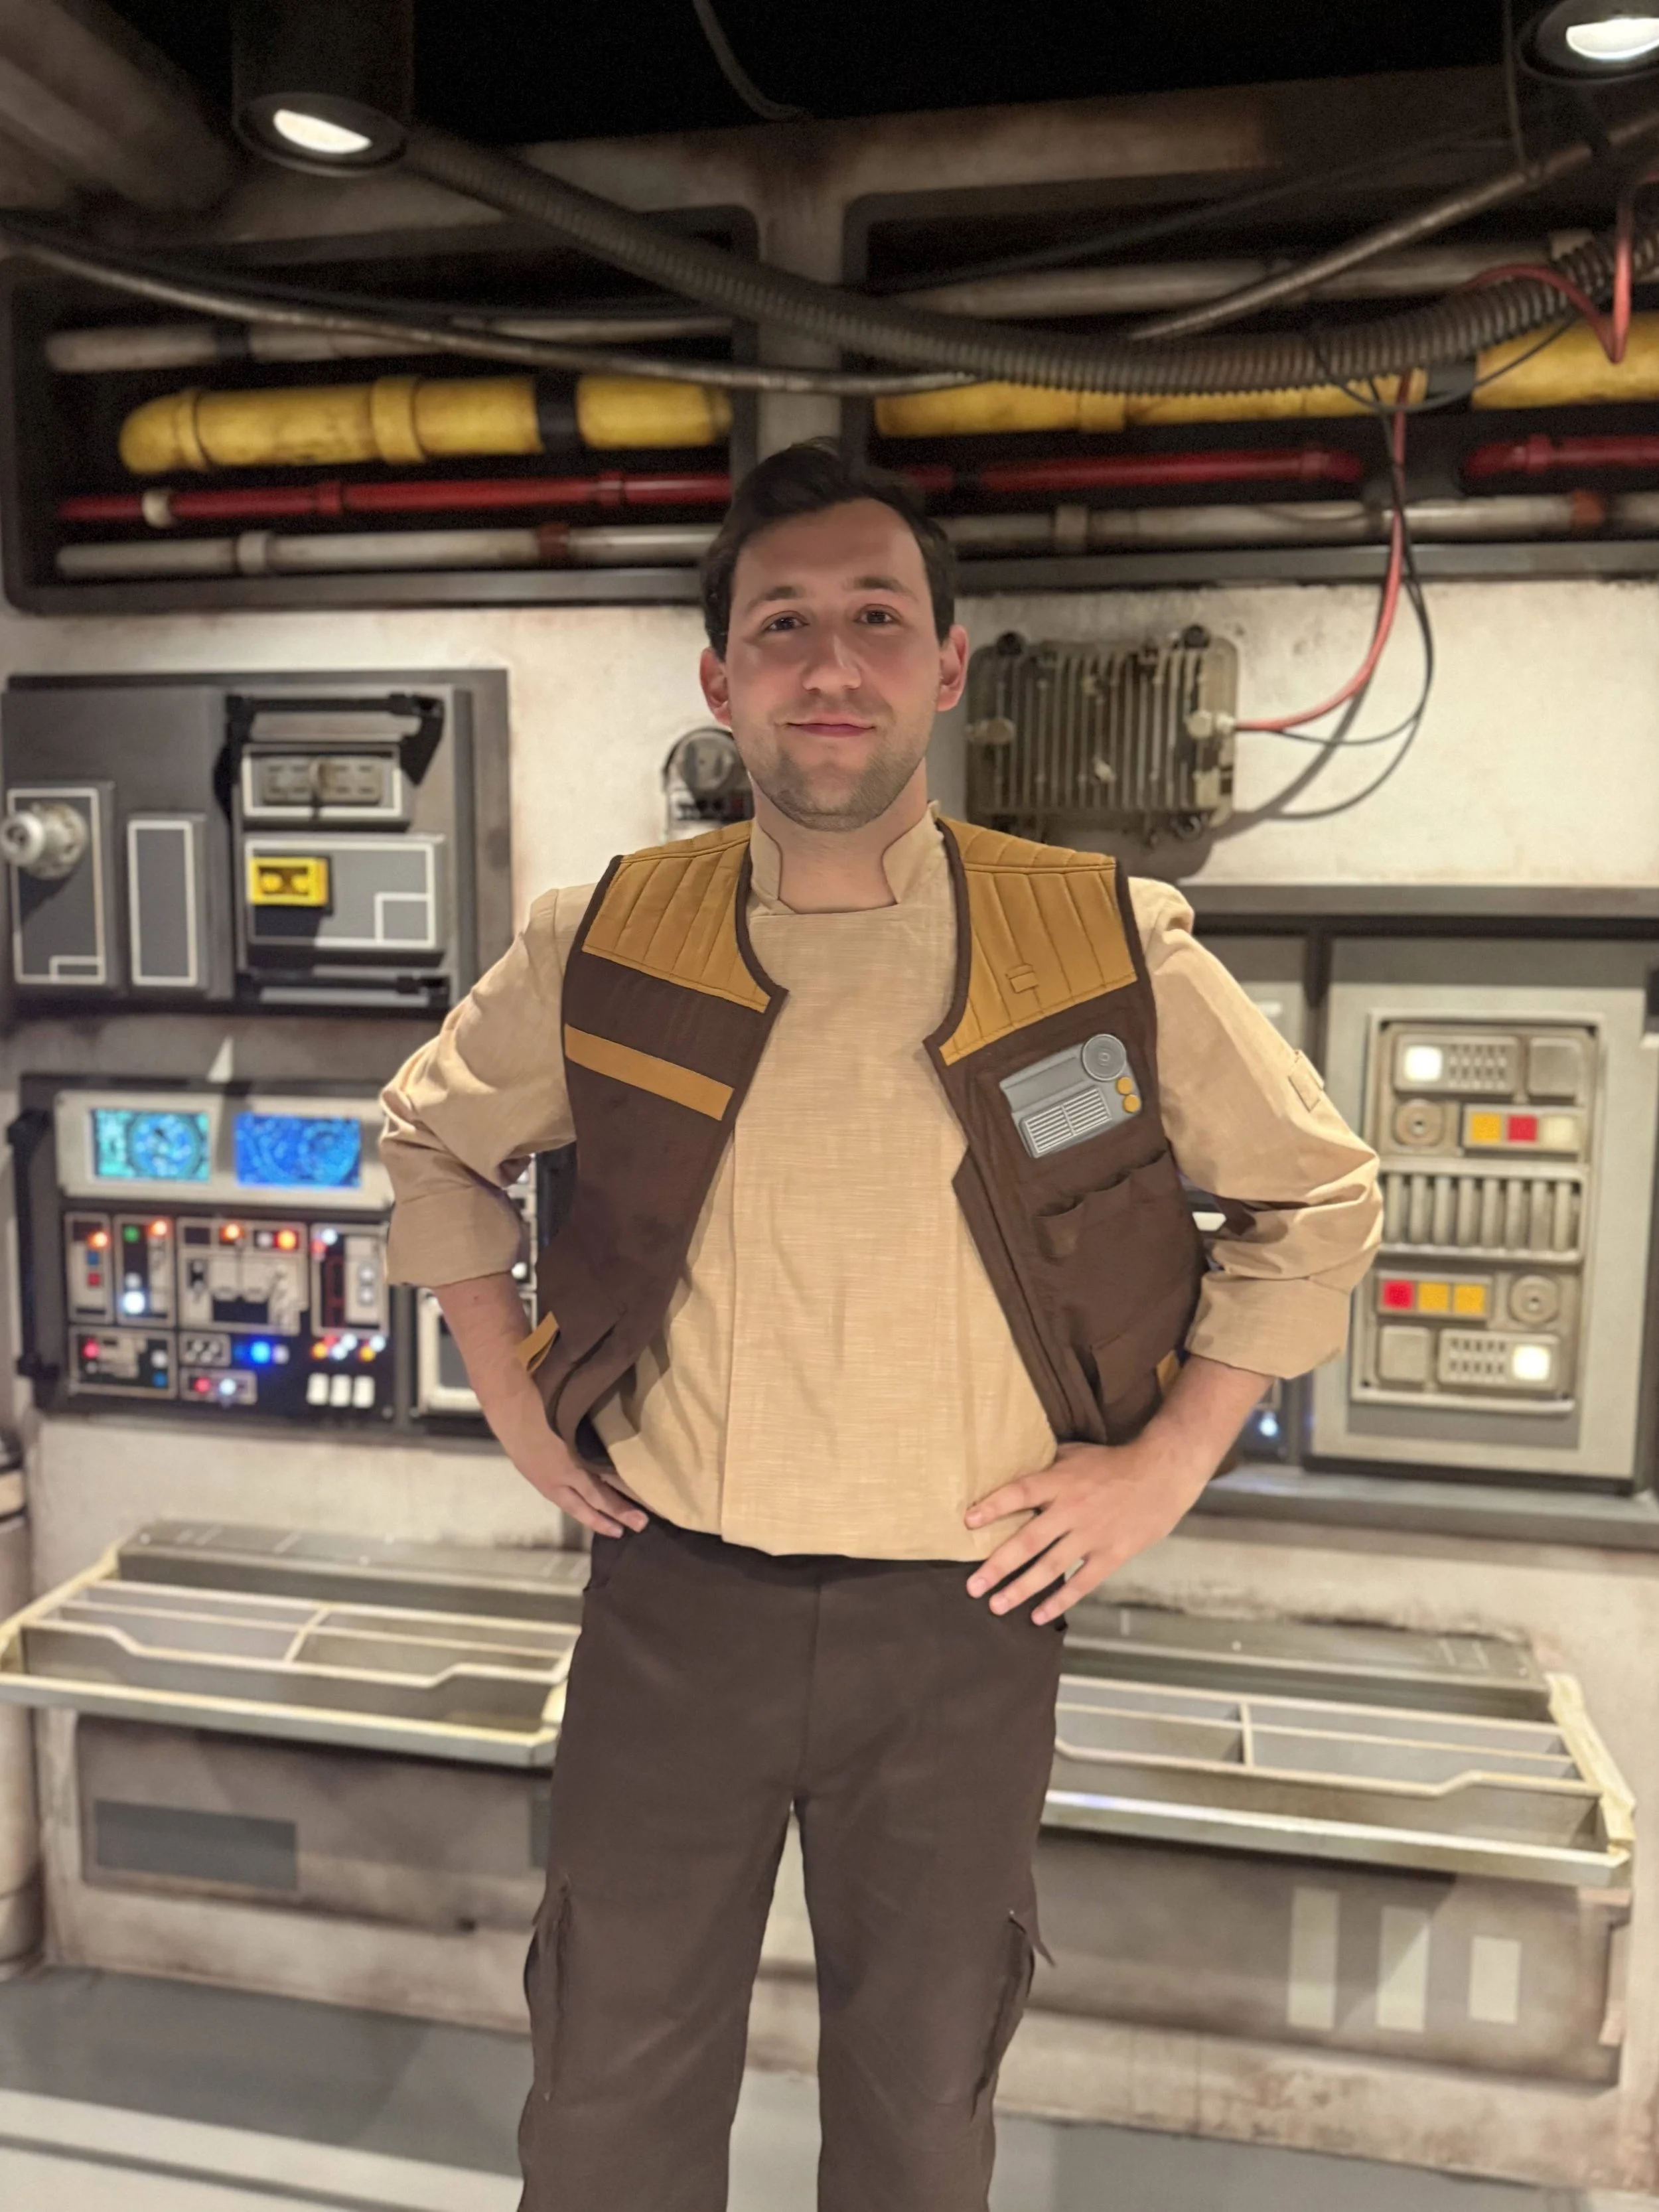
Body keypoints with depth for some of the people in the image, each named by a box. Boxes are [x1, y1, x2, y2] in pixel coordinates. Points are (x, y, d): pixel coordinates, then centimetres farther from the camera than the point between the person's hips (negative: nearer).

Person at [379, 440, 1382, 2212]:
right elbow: (434, 1137, 12)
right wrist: (513, 1403, 5)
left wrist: (1167, 1463, -3)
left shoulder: (1113, 951, -9)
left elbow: (1316, 1199, 3)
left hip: (962, 1618, 0)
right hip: (671, 1601, 1)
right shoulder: (603, 948, -5)